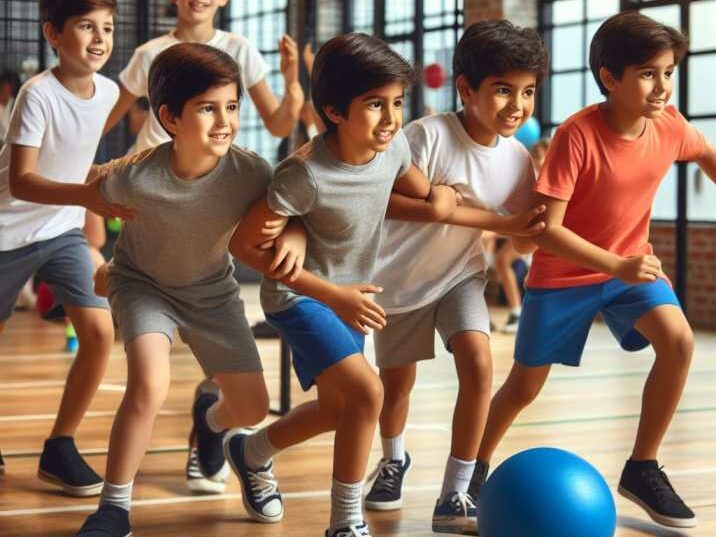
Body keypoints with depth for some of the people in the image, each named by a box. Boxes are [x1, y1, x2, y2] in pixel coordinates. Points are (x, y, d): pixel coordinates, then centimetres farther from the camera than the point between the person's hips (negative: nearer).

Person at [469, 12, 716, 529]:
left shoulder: (670, 125, -14)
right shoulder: (577, 135, -30)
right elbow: (546, 231, -30)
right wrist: (617, 267, -38)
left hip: (632, 261, 4)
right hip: (563, 272, -4)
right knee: (524, 386, 6)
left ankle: (642, 468, -4)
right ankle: (478, 467, 34)